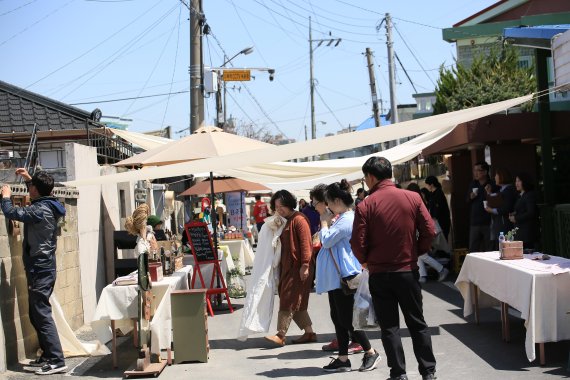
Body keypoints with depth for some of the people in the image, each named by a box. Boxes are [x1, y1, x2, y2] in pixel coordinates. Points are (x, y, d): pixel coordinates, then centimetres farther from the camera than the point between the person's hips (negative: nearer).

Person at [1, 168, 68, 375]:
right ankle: (48, 355, 23)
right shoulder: (48, 206, 9)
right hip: (42, 268, 10)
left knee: (42, 315, -10)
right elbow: (38, 195, 33)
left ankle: (57, 361, -10)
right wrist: (28, 178, 29)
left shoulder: (40, 210, -19)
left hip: (40, 270, -10)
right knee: (36, 315, 17)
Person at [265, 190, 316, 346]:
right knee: (295, 302, 11)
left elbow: (306, 244, -18)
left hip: (298, 267, -10)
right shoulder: (284, 222, 17)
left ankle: (281, 335, -5)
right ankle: (309, 333, 18)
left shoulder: (299, 219, -11)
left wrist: (305, 265, -22)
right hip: (287, 266, 10)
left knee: (289, 300, -8)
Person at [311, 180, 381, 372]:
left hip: (344, 277, -11)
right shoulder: (342, 218, 15)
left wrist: (324, 222, -5)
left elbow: (326, 240, -19)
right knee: (338, 317, 11)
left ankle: (371, 353, 11)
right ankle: (343, 359, 16)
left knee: (346, 319, -3)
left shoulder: (346, 220, -18)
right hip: (336, 276, 11)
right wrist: (327, 222, 11)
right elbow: (329, 241, 23)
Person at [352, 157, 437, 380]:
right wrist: (417, 252, 11)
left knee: (389, 326, 8)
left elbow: (358, 243, -11)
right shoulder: (412, 198, -4)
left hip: (379, 274, -2)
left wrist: (366, 262, 8)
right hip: (408, 270, 2)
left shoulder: (366, 205, -11)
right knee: (417, 323, 13)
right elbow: (429, 231, -5)